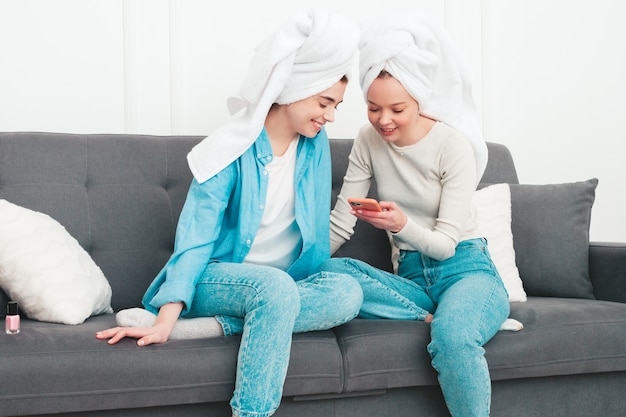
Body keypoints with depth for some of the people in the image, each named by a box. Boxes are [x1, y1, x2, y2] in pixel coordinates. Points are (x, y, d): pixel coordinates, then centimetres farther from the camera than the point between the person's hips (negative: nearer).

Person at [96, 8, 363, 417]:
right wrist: (166, 319, -29)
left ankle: (209, 327, -31)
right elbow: (195, 239, -18)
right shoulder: (233, 150, -14)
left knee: (347, 292, -28)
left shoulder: (316, 144, 1)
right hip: (218, 278, -5)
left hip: (289, 282, 5)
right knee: (276, 287, -39)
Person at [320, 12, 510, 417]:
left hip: (465, 270, -4)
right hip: (411, 277, 5)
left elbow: (446, 243, -14)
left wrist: (402, 225, -33)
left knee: (453, 337, -40)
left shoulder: (452, 145, -11)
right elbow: (340, 224, 0)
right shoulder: (369, 141, 1)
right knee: (325, 272, -25)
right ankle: (432, 319, -19)